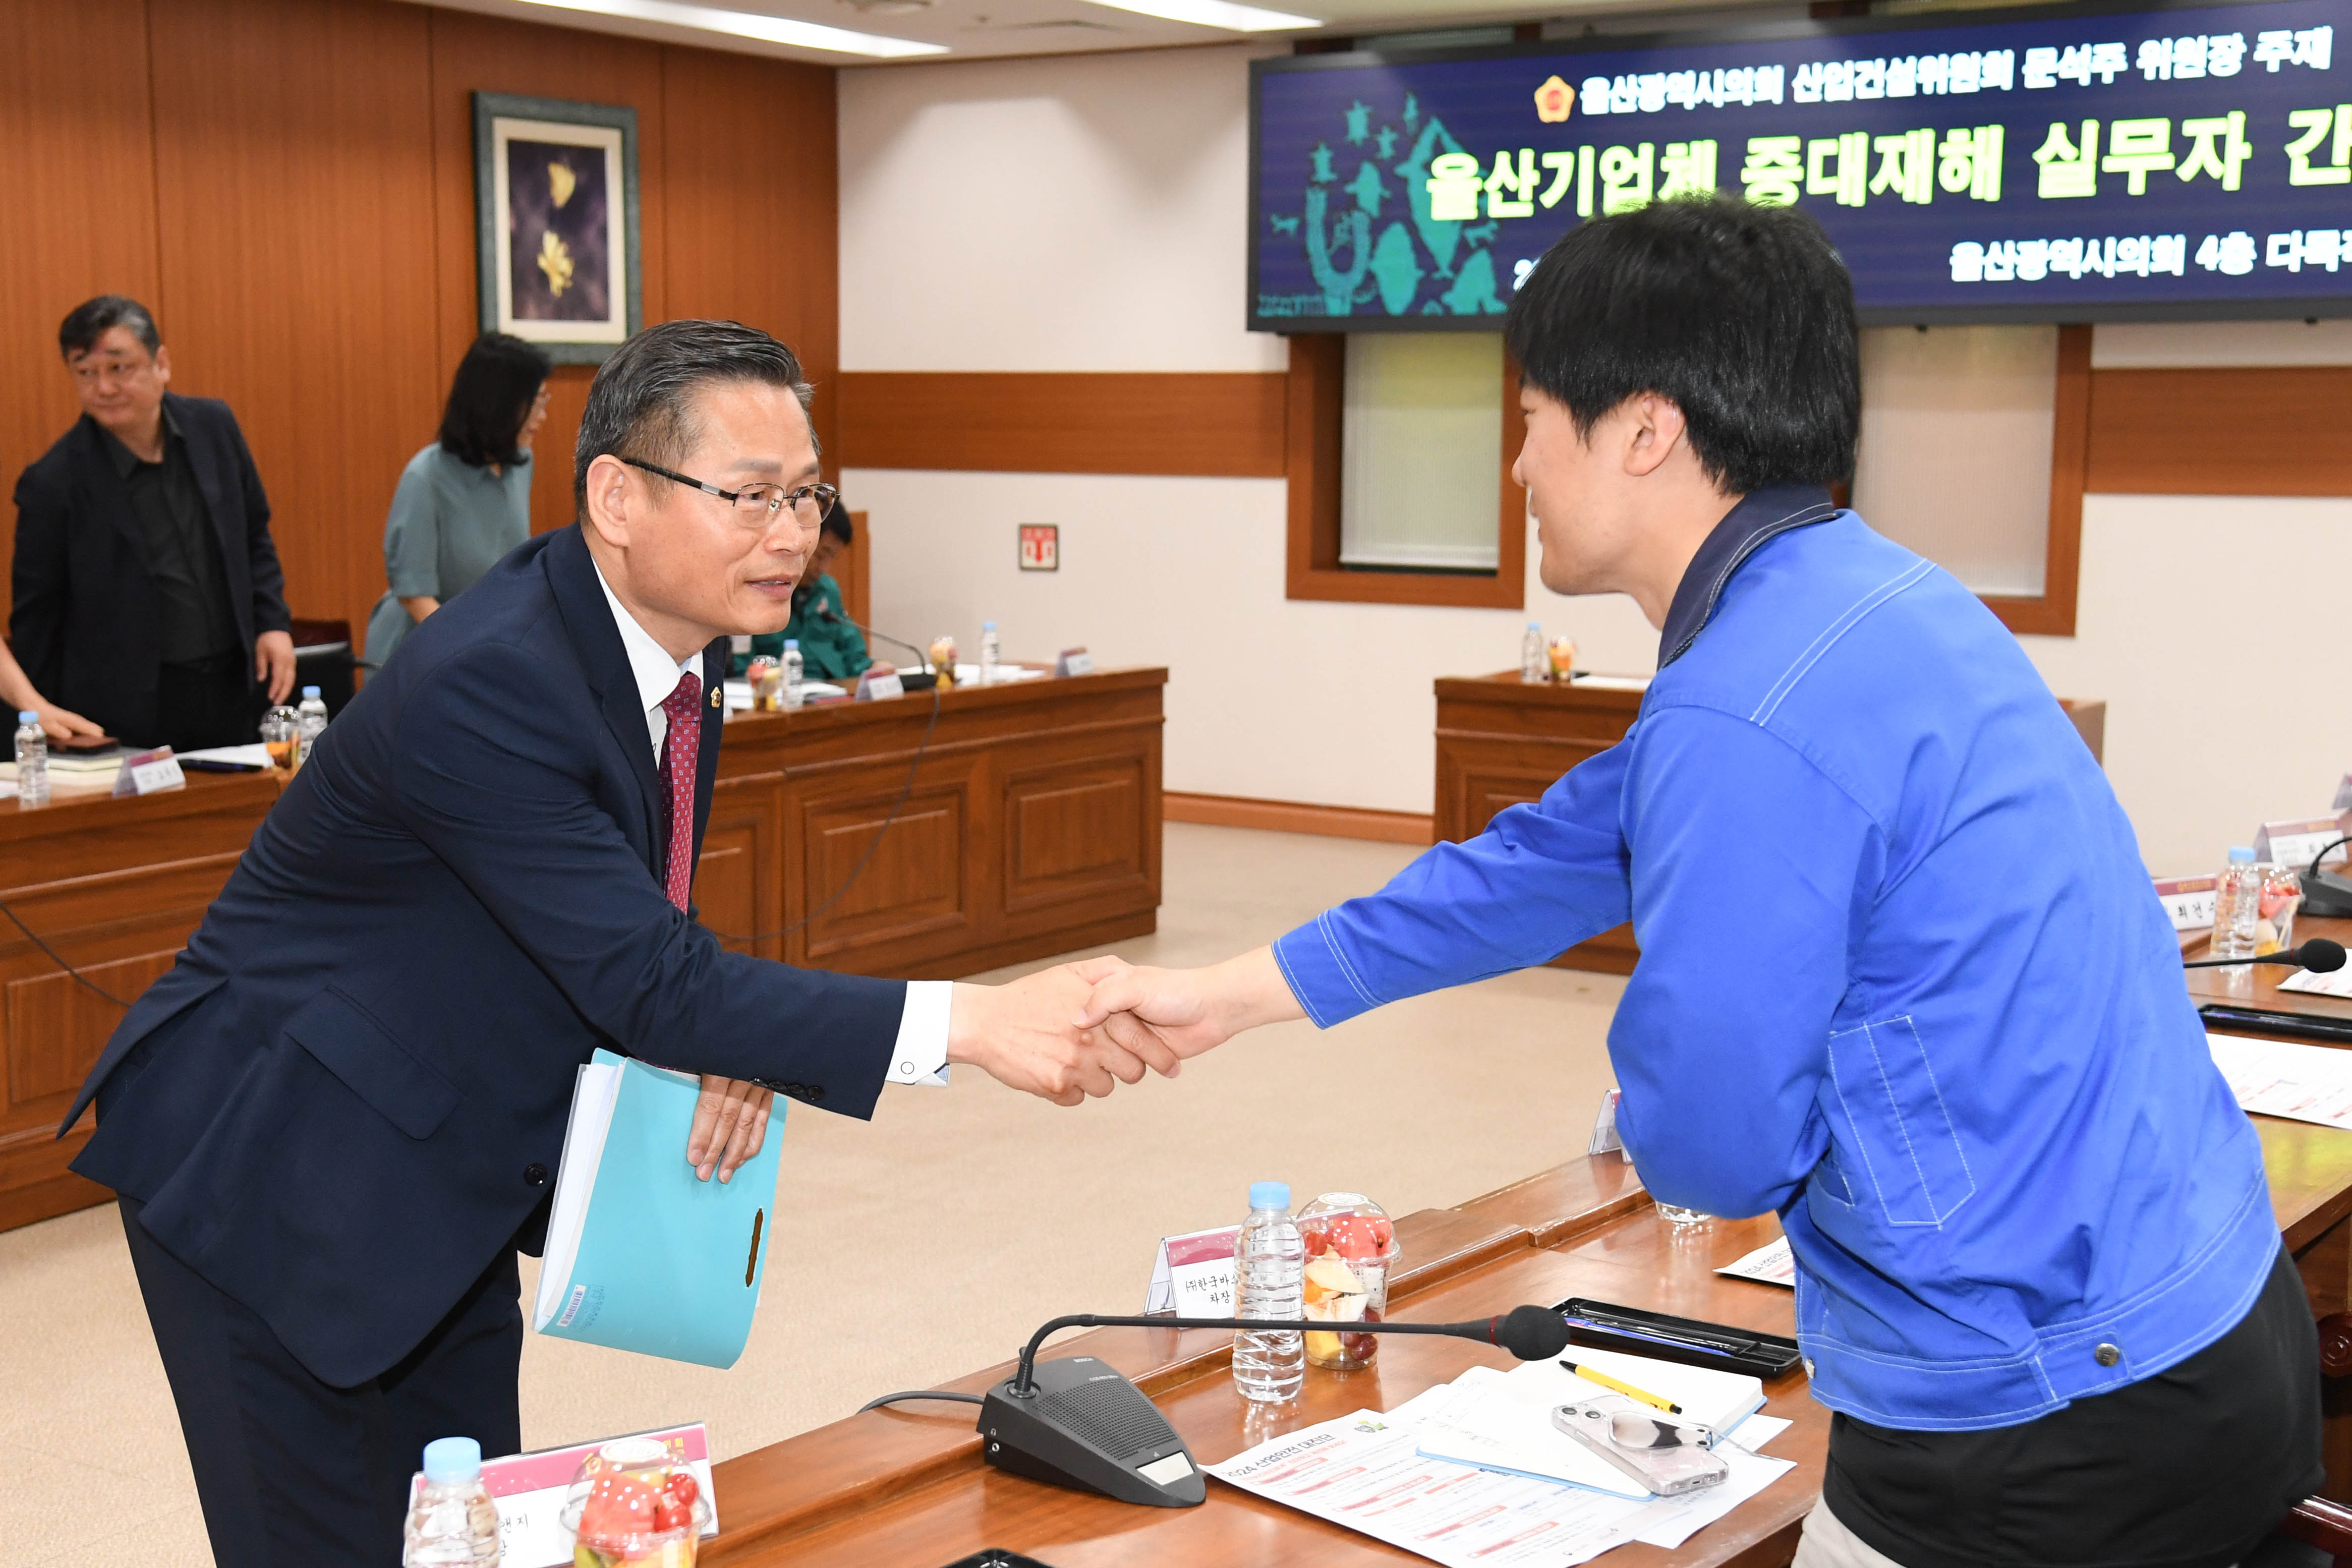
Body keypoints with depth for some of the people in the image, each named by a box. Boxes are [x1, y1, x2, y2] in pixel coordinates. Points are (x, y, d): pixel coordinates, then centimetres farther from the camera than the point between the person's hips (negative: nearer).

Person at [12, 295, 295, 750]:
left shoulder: (214, 427, 0)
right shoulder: (54, 483, -11)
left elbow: (254, 537, 13)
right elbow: (34, 620, -3)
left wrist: (273, 623, 2)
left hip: (233, 692, 4)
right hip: (129, 710, -4)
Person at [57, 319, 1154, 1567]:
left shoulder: (670, 637, -2)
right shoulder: (481, 684, -30)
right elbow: (644, 978, -32)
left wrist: (716, 1034, -13)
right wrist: (966, 1023, -38)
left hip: (444, 1176, 8)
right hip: (274, 1172, -8)